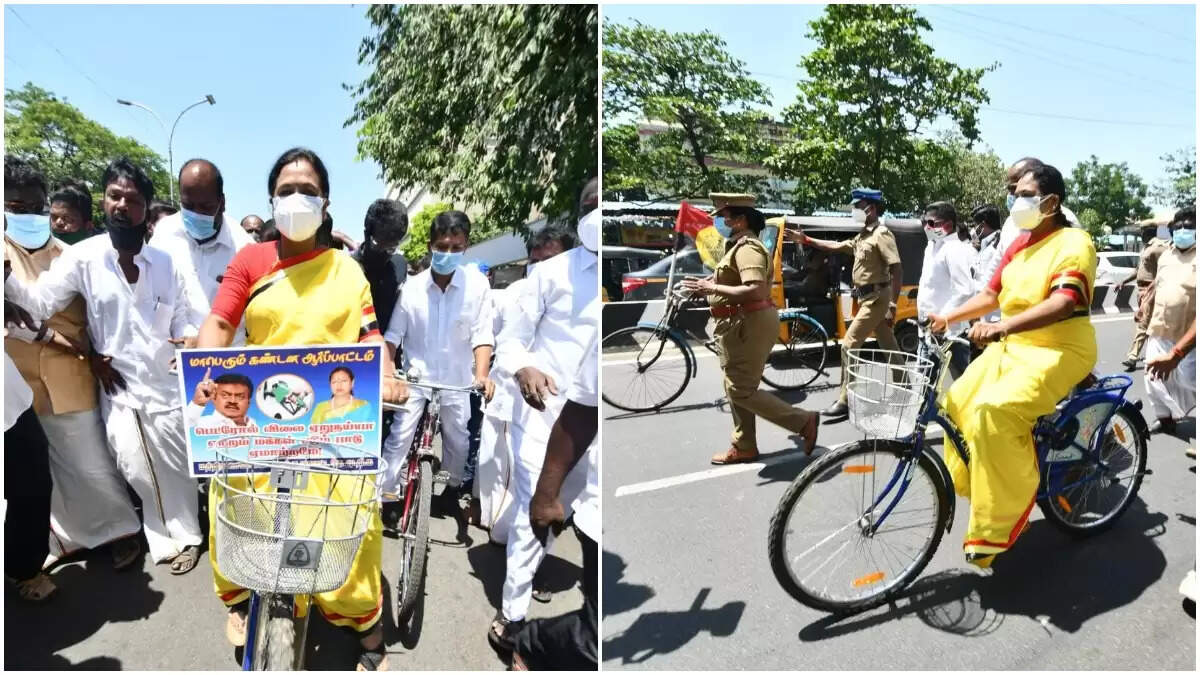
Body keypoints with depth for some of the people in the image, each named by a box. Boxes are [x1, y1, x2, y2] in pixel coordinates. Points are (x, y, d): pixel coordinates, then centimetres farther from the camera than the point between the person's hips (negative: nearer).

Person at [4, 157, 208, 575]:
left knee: (176, 469, 12)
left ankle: (184, 535, 31)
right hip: (119, 392, 0)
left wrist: (189, 340, -20)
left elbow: (187, 320, 1)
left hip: (168, 388, 0)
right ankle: (167, 540, 29)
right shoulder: (83, 257, -5)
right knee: (139, 473, 10)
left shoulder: (166, 262, 0)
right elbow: (40, 303, -10)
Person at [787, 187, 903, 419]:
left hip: (876, 298, -9)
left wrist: (892, 306, -23)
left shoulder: (882, 234, -15)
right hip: (869, 298, 9)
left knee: (849, 345, -8)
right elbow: (836, 246, 22)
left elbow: (897, 270, -20)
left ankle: (845, 401, -3)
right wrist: (805, 240, 18)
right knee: (889, 347, 16)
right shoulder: (863, 236, 12)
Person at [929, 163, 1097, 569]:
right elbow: (991, 295, 15)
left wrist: (1001, 326, -45)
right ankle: (971, 483, 17)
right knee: (959, 402, -3)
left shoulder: (1073, 243, -14)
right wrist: (948, 317, -1)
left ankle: (996, 525, -18)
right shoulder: (1019, 245, 12)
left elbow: (1063, 303, -31)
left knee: (995, 410, -30)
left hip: (1058, 351, -9)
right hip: (1012, 346, 9)